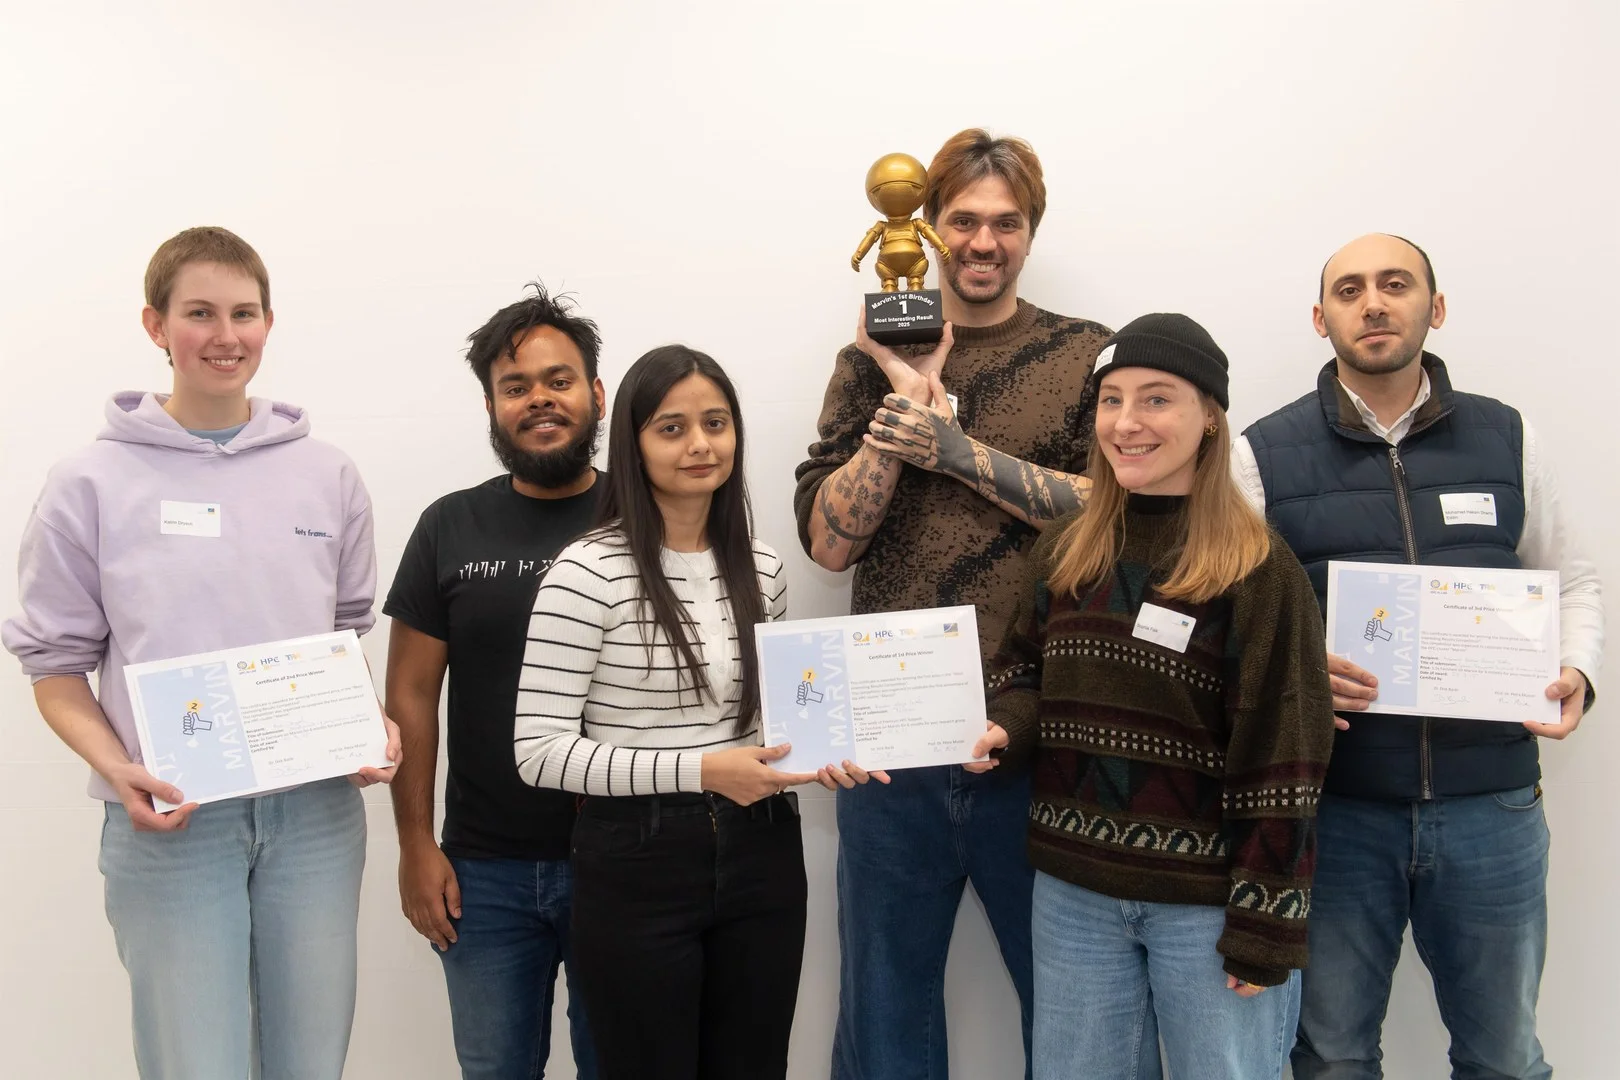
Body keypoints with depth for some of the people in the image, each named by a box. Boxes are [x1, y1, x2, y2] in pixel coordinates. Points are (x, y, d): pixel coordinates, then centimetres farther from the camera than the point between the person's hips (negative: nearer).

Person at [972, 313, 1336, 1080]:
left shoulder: (1259, 570, -12)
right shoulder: (1064, 551, 4)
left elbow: (1280, 765, -13)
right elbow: (1025, 671, 16)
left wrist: (1263, 926, -14)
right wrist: (1005, 726, -7)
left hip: (1207, 899, -5)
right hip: (1072, 888, 5)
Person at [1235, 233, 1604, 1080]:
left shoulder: (1507, 439, 7)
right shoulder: (1264, 453, 0)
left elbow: (1570, 578, 15)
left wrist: (1577, 670, -3)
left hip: (1491, 802, 2)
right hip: (1331, 805, -1)